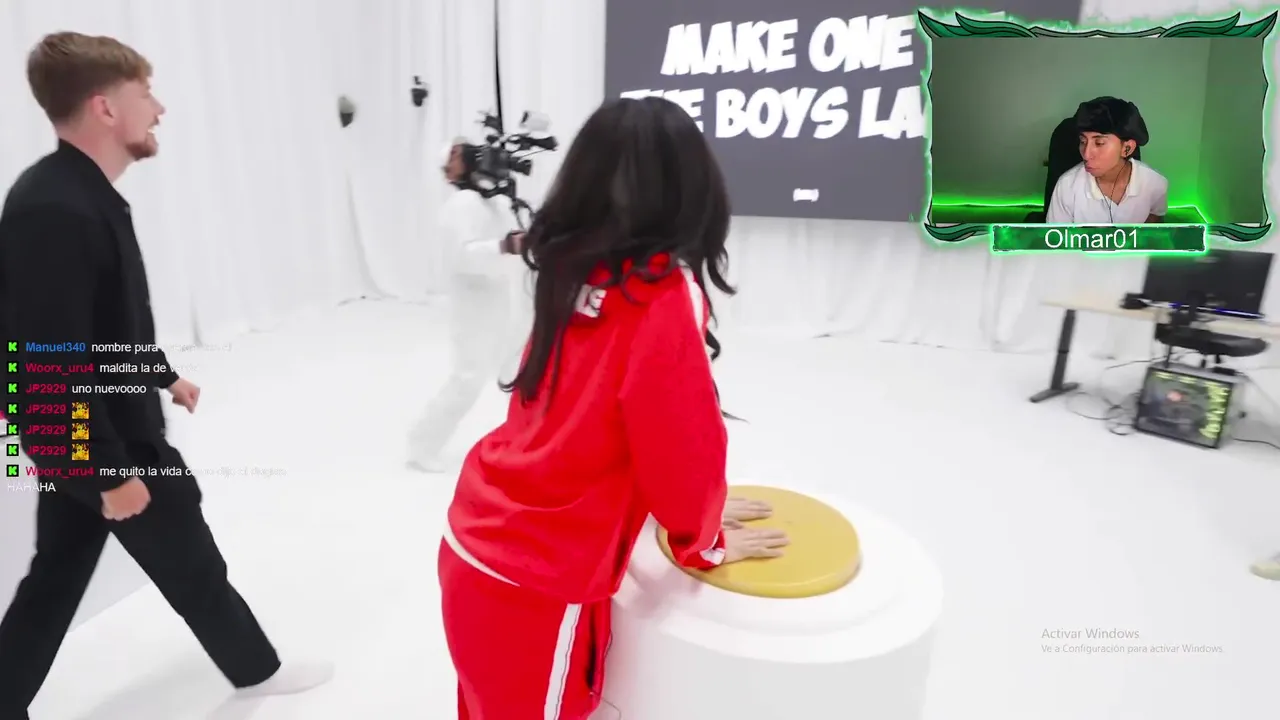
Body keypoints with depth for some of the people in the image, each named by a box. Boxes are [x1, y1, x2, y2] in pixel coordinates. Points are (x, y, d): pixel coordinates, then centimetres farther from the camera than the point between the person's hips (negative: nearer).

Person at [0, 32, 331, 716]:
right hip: (96, 443, -9)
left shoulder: (82, 193, 4)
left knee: (55, 580, 21)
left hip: (82, 441, 9)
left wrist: (163, 376, 25)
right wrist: (111, 471, -23)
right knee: (194, 566, 11)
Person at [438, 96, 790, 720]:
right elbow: (681, 442, -16)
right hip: (537, 582, -6)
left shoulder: (571, 273, 1)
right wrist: (703, 541, 4)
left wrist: (695, 508, 19)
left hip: (477, 547, 6)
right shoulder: (665, 296, -21)